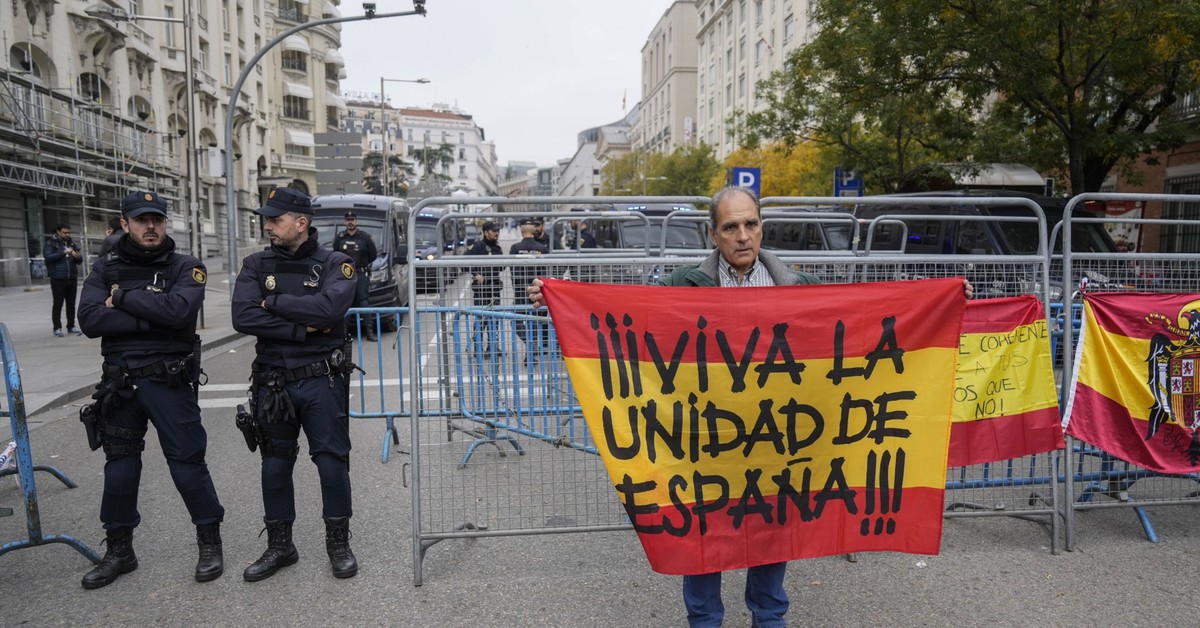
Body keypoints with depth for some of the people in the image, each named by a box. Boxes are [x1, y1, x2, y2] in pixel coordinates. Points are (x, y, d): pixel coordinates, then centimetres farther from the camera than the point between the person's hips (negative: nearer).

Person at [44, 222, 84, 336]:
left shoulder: (72, 243, 13)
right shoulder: (51, 243, 0)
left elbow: (80, 261, 13)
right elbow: (48, 257, -14)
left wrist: (77, 256, -10)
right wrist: (64, 252, -22)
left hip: (72, 278, 4)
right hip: (58, 279, -4)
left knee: (71, 304, 7)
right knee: (57, 304, 0)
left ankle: (71, 327, 14)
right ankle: (57, 328, 6)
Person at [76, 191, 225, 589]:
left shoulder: (186, 267, -1)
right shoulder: (105, 269, 6)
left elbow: (180, 310, -21)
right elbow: (89, 320, -10)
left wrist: (123, 298, -12)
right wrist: (152, 316, -16)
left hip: (170, 382, -3)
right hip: (119, 383, 4)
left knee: (187, 463, 1)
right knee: (119, 466, 13)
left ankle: (210, 544, 17)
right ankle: (119, 551, 29)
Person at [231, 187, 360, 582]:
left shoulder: (334, 264, -3)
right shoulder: (256, 265, 4)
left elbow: (329, 307, -23)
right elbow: (243, 318, -11)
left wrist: (274, 302, -14)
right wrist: (302, 328, -16)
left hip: (322, 381, -3)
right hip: (273, 382, 3)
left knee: (332, 461, 3)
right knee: (275, 465, 12)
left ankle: (338, 542, 21)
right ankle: (279, 546, 28)